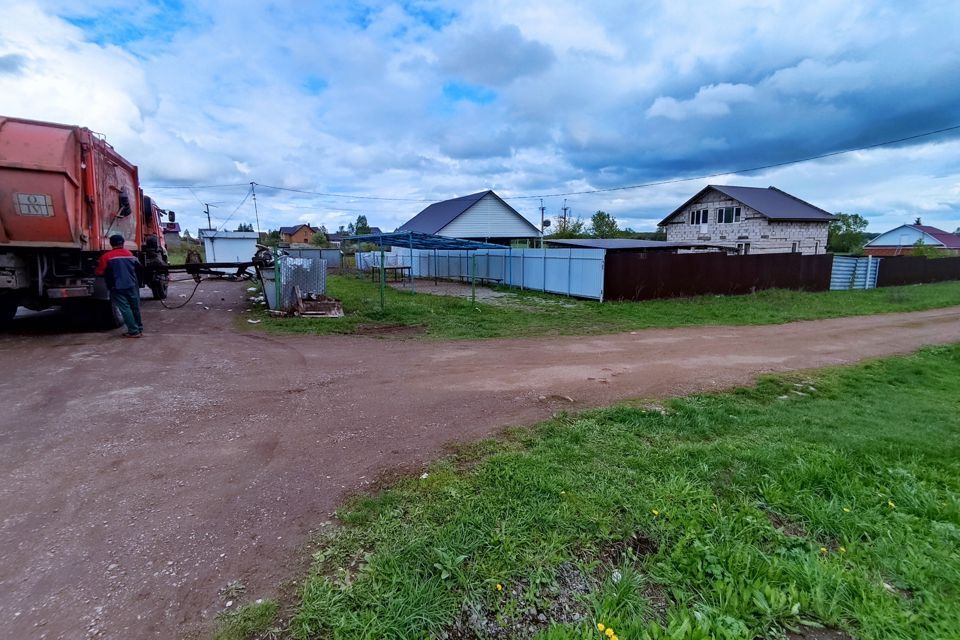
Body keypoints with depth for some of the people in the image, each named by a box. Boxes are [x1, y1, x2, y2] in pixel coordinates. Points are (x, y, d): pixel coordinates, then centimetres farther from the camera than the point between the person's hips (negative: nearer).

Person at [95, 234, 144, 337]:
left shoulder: (106, 257, -5)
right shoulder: (130, 254, 9)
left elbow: (99, 272, -1)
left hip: (118, 287, -4)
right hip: (132, 285, 4)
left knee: (125, 308, -2)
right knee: (135, 307, 12)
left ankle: (133, 331, -5)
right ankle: (139, 329, 17)